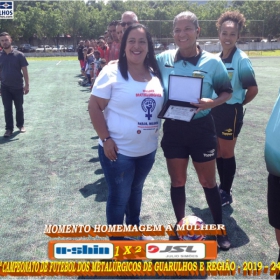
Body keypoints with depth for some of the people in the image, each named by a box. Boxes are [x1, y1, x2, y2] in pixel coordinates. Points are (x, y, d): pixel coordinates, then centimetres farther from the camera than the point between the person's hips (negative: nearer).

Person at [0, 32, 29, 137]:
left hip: (18, 87, -1)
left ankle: (20, 125, 29)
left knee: (19, 108, 11)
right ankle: (9, 129, 11)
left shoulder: (19, 55, -5)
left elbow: (24, 71, -3)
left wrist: (27, 85, -7)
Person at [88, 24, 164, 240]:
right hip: (119, 151, -6)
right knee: (119, 197, 8)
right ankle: (116, 240, 30)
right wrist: (105, 139, -18)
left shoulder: (155, 74, 4)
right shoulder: (112, 72, -13)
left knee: (136, 190, 24)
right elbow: (94, 107, -13)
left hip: (148, 149, 6)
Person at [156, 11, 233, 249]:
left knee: (208, 181, 11)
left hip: (202, 128, -1)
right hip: (173, 128, 2)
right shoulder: (163, 59, -5)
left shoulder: (212, 62, -9)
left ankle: (219, 228, 33)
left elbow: (227, 92, 0)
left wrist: (212, 102, -22)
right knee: (177, 181, 14)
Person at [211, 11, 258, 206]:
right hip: (215, 110, 7)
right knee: (218, 152, 15)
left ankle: (227, 194, 22)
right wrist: (213, 104, 7)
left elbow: (253, 89, -14)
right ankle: (222, 188, 33)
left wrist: (237, 105, -2)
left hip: (231, 112, -6)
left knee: (227, 153, 5)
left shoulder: (241, 59, -15)